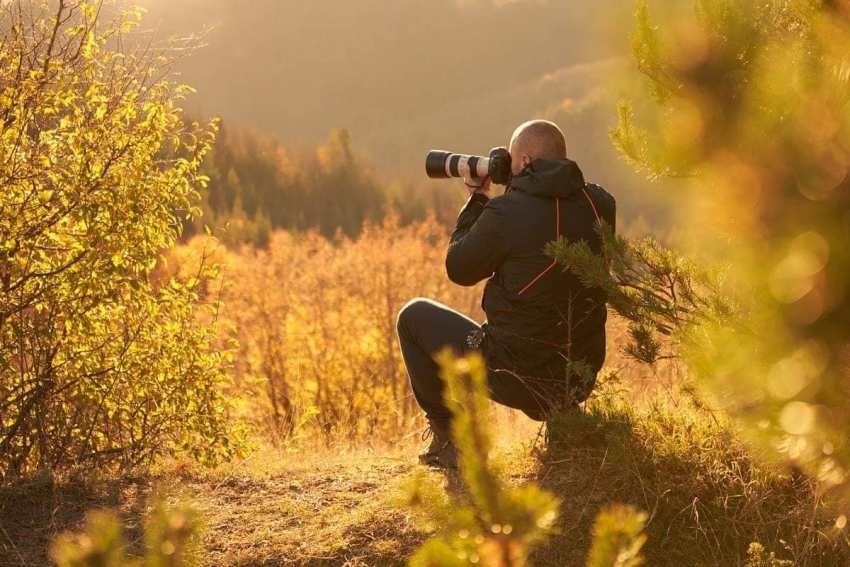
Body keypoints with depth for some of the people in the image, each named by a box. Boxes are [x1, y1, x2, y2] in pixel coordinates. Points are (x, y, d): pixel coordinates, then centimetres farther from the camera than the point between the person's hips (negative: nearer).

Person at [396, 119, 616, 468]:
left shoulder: (506, 212, -17)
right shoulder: (600, 205, -1)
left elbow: (459, 269, -1)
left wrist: (477, 201, 9)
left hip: (514, 379, -6)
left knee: (415, 316, 17)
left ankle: (449, 437, 17)